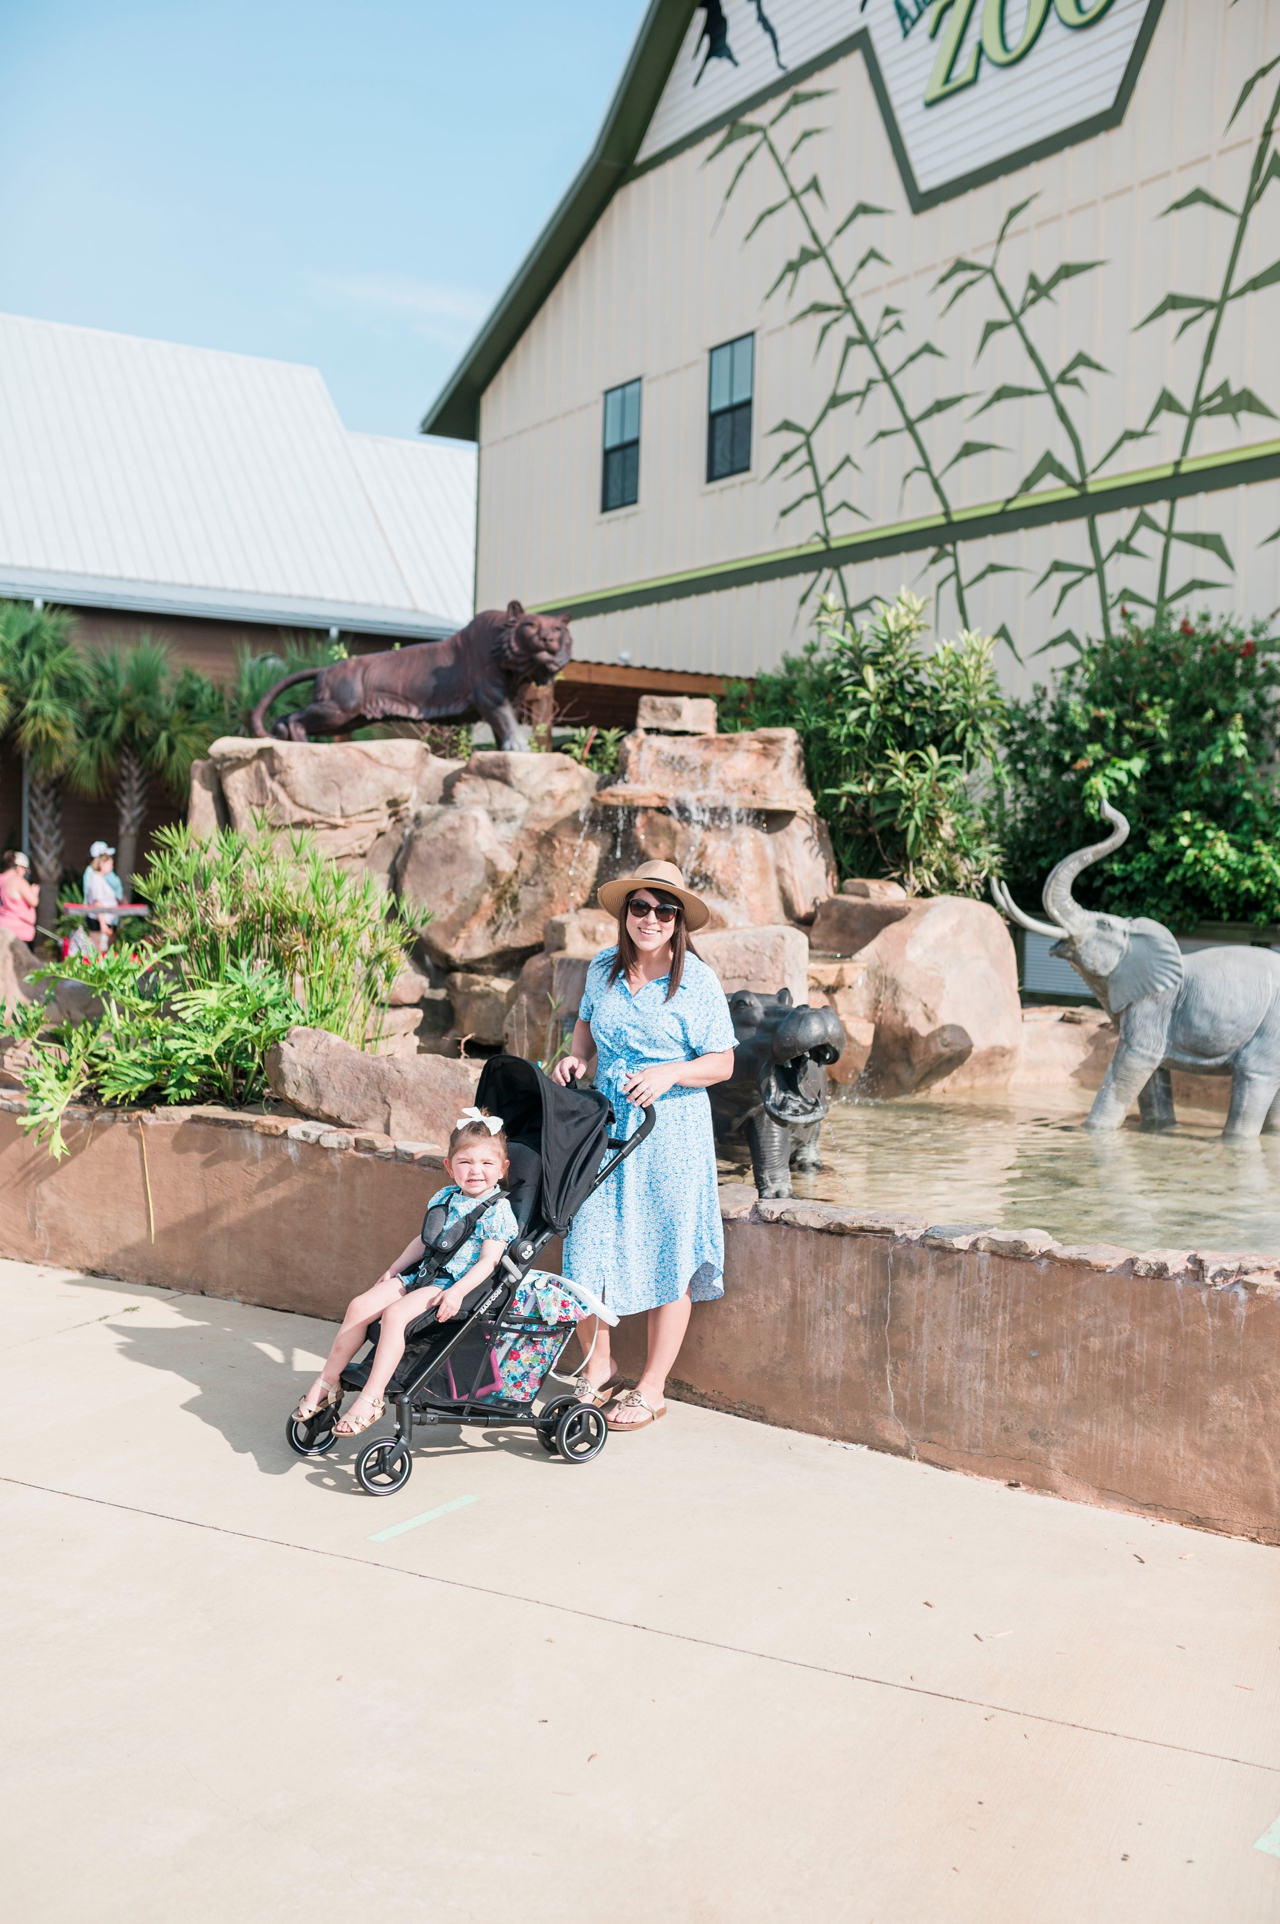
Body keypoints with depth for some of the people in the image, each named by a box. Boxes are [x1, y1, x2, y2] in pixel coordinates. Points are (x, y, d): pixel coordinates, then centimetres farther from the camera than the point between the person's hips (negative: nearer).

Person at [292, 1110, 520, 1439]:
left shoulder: (498, 1210, -9)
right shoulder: (446, 1197, 12)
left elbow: (488, 1261, -15)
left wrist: (457, 1292, -26)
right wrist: (394, 1269, 18)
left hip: (458, 1283, -7)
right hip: (425, 1273, 7)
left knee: (394, 1313, -28)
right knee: (360, 1306, -7)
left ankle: (372, 1397, -25)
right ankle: (328, 1381, 3)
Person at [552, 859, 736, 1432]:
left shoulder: (697, 982, -7)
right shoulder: (603, 969, 6)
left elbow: (722, 1063, -5)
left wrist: (670, 1073, -20)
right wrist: (576, 1056, 4)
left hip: (671, 1133, -4)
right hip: (606, 1126, 4)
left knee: (668, 1259, 3)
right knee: (591, 1246, 3)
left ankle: (652, 1388, 16)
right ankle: (597, 1368, 24)